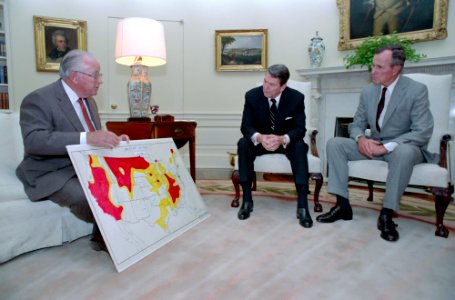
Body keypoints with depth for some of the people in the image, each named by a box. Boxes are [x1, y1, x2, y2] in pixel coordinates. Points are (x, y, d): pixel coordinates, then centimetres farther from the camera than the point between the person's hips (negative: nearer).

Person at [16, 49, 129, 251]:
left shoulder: (89, 100, 14)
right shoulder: (38, 99, -12)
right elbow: (34, 140, -28)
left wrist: (114, 141, -4)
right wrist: (86, 138, -40)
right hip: (53, 173, -7)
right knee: (86, 197, -33)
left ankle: (104, 236, 0)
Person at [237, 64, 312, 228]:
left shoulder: (296, 97, -16)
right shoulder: (252, 95, -15)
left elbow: (300, 129, -18)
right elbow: (246, 126, -15)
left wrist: (283, 139, -41)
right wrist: (259, 137, -39)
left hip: (286, 141, -1)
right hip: (261, 140, 1)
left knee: (300, 146, -34)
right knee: (243, 144, -29)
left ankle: (302, 205, -31)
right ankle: (247, 200, -24)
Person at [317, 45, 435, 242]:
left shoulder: (417, 90, -13)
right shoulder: (368, 91, 2)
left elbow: (423, 133, -19)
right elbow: (356, 124, 7)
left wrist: (386, 147, -29)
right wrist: (360, 138, -18)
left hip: (403, 147, -5)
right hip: (373, 145, 5)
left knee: (405, 152, -40)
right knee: (334, 143, -13)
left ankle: (386, 214, -25)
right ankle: (342, 205, -13)